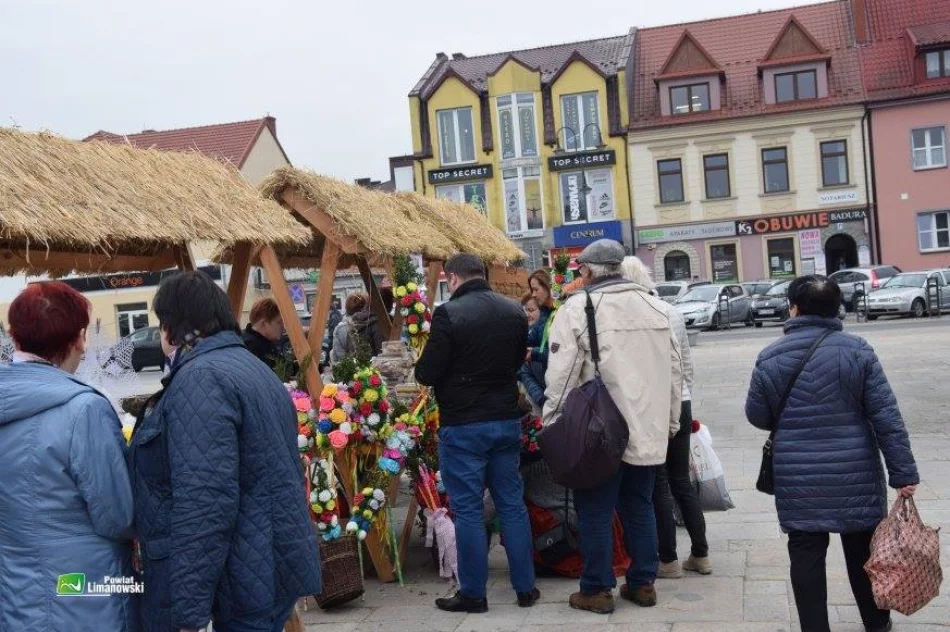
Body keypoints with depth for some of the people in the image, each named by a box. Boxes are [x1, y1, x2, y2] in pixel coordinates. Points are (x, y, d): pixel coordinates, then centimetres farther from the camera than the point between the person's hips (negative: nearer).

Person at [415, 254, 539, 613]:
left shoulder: (448, 313, -14)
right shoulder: (514, 311, 5)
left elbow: (427, 374, -13)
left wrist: (420, 369, 9)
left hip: (462, 426, -5)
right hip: (506, 421, 6)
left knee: (467, 509, 3)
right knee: (512, 504, 13)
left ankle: (473, 594, 11)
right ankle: (525, 587, 19)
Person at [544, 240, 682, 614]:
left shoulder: (578, 308, -9)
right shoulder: (654, 306, 10)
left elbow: (561, 374, -12)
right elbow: (674, 370, 13)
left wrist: (551, 424, -3)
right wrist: (671, 421, 20)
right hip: (648, 429, 6)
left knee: (595, 511, 5)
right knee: (639, 507, 16)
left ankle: (597, 590, 12)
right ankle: (642, 583, 23)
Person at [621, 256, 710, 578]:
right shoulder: (672, 311, 5)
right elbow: (687, 362, 11)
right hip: (680, 405, 6)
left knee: (659, 485, 5)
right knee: (682, 481, 16)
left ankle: (669, 561, 13)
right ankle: (701, 555, 22)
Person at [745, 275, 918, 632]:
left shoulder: (770, 358, -5)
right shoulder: (857, 350, -7)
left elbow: (757, 417, 4)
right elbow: (887, 417, -8)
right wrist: (903, 473, -4)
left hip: (797, 480, -1)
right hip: (855, 476, 1)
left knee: (806, 556, 7)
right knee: (863, 551, 18)